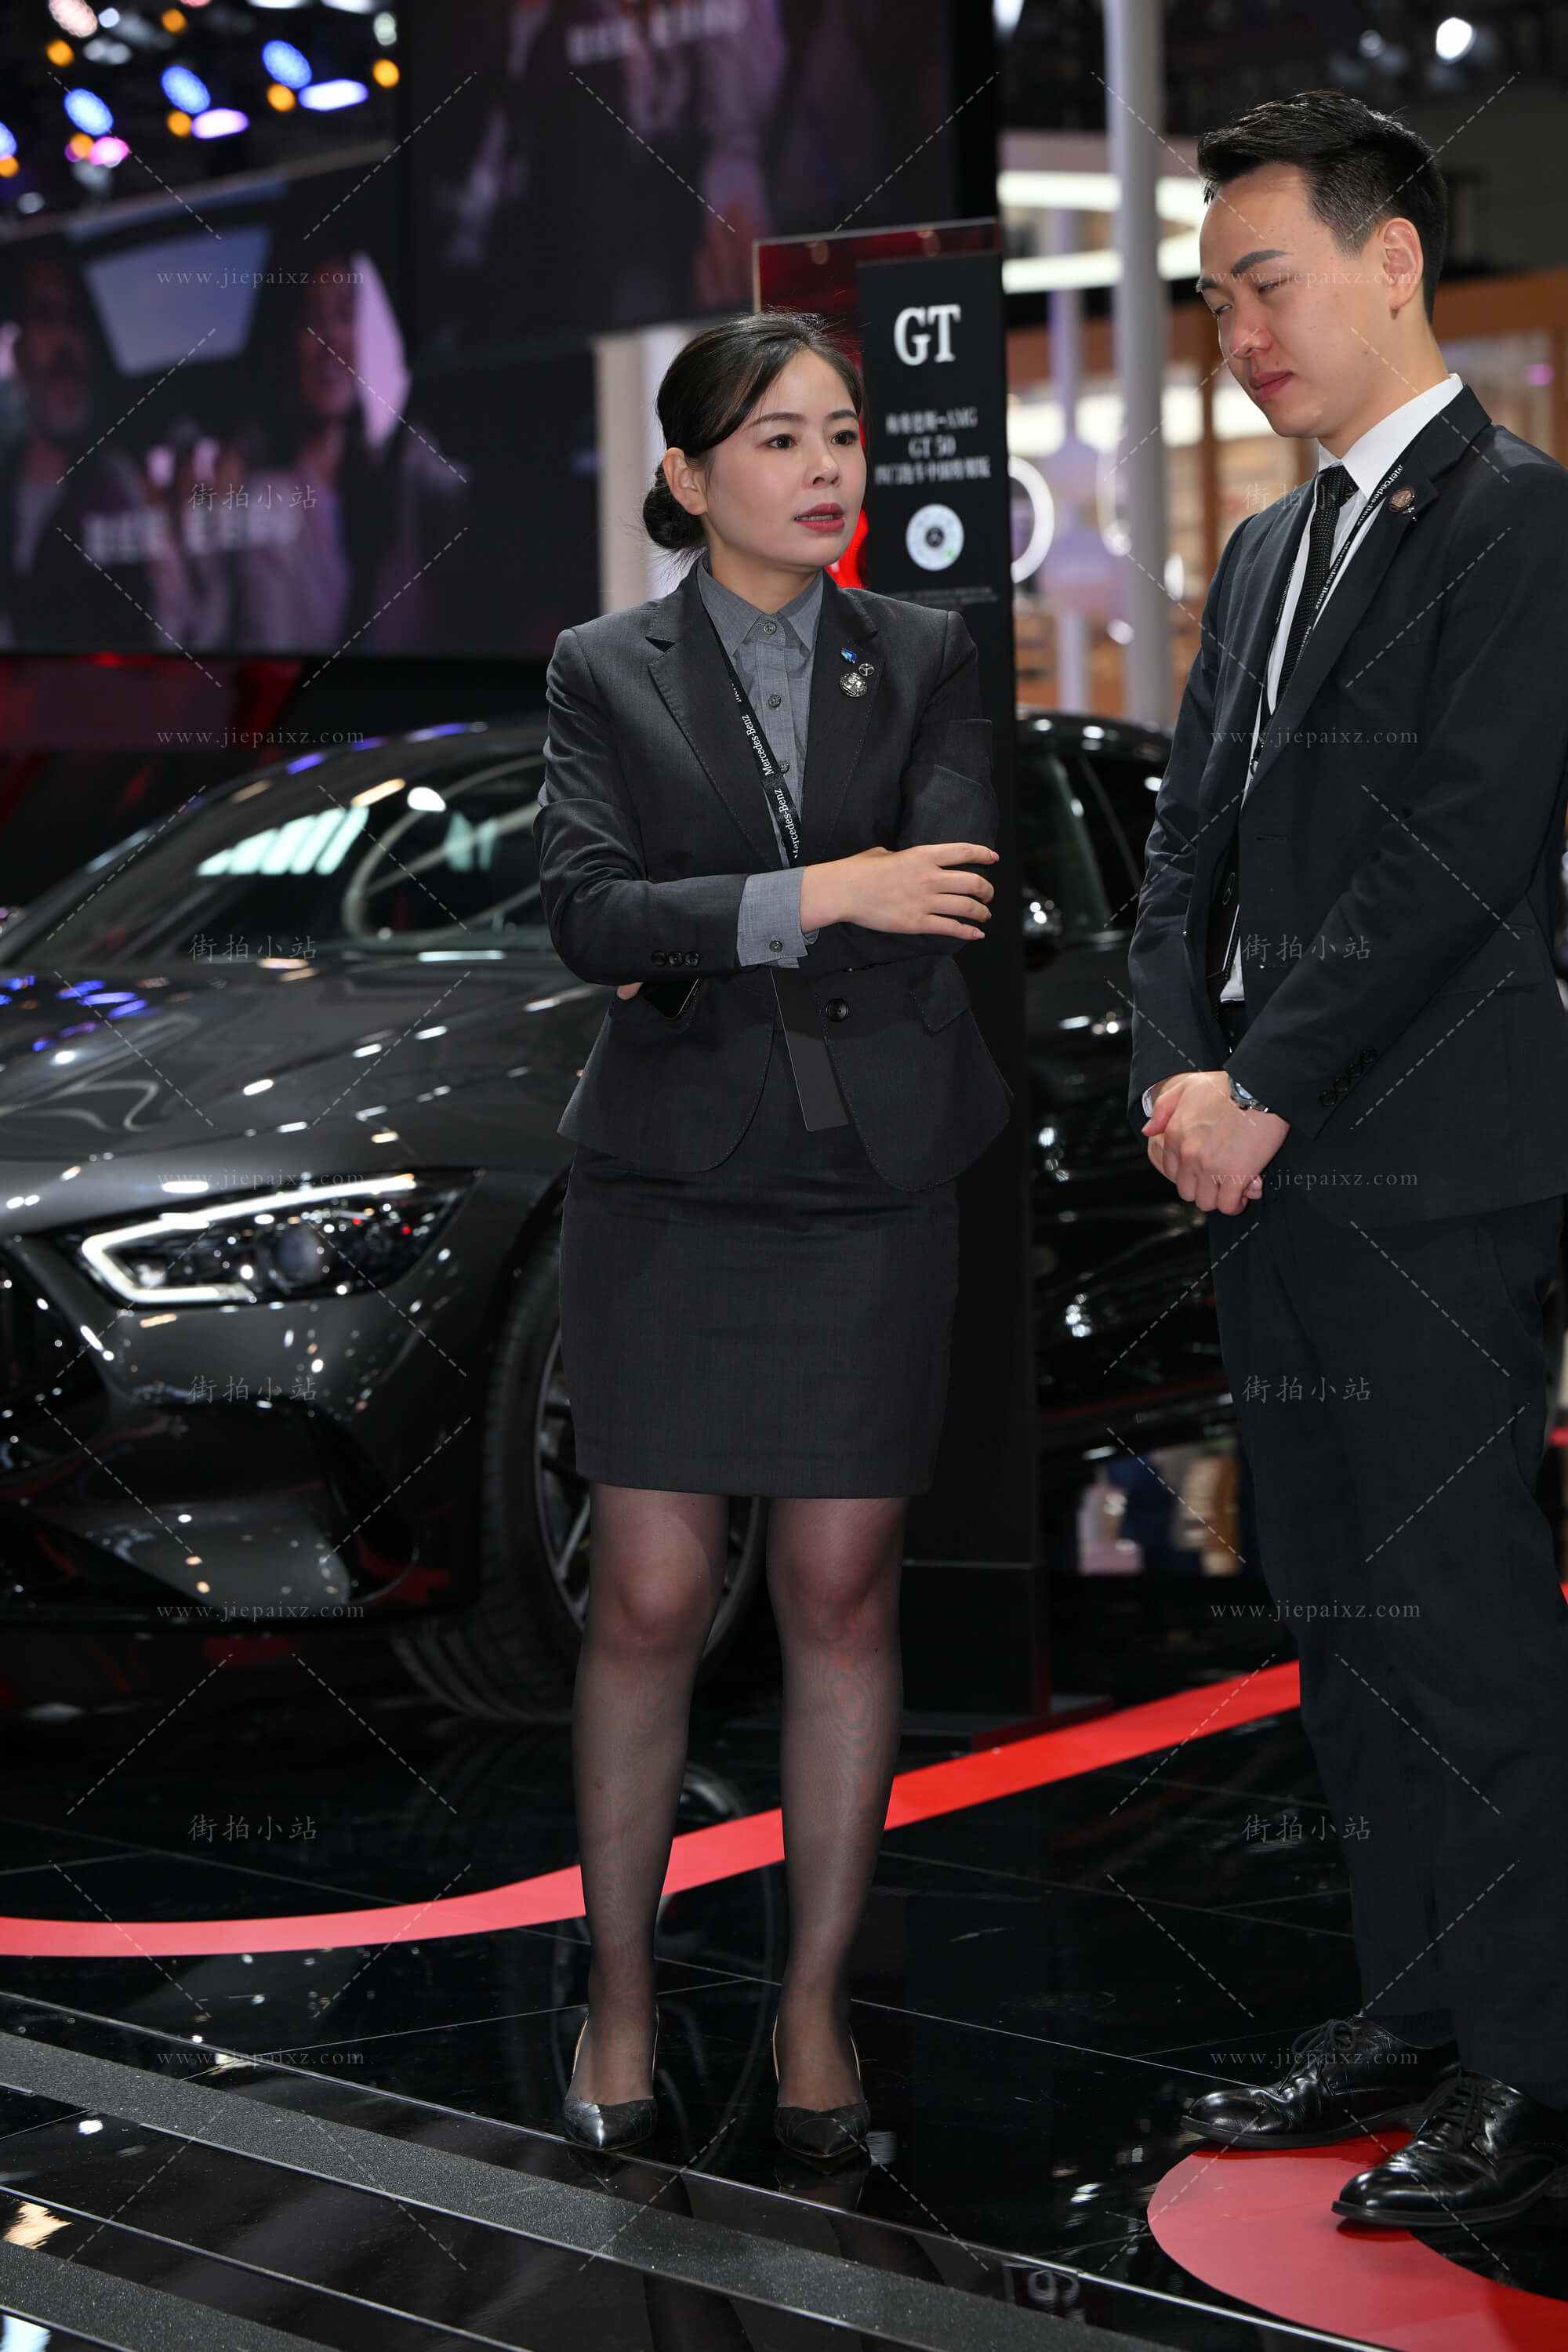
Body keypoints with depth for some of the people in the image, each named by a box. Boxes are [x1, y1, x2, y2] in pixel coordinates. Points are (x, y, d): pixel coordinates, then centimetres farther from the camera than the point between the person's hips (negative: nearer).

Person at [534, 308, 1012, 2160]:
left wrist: (693, 939, -9)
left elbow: (949, 886, -8)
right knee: (652, 1602, 0)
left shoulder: (928, 659, 7)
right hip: (668, 1189, -1)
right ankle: (620, 1993, 15)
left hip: (871, 1187, 1)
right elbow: (587, 913, -11)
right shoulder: (606, 672, 4)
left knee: (842, 1597, 5)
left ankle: (816, 2002, 17)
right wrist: (815, 902, -20)